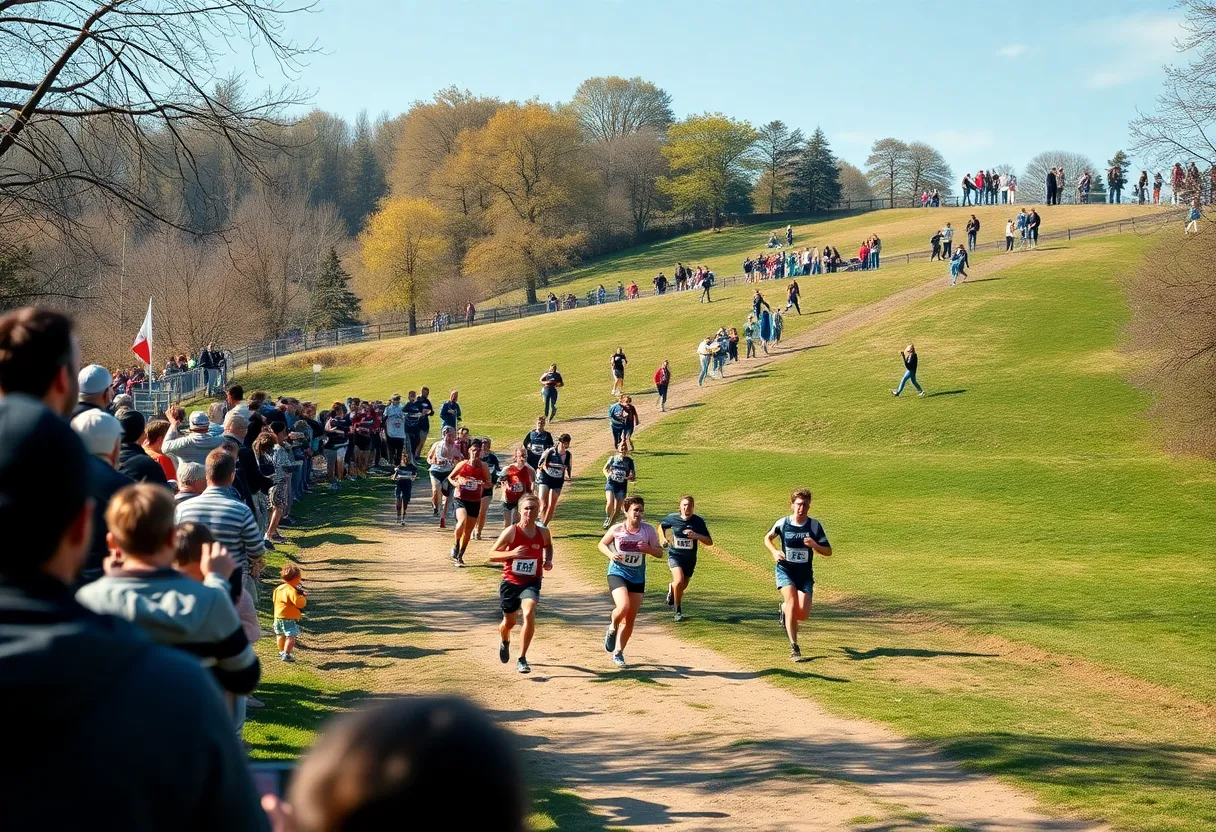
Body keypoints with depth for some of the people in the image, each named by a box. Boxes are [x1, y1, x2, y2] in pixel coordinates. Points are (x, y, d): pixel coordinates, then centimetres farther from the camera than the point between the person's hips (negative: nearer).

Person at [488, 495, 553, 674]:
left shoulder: (543, 533, -4)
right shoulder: (511, 532, -13)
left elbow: (548, 546, 21)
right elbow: (492, 556, -10)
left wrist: (548, 560, 1)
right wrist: (512, 554, -26)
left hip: (532, 582, 0)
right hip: (510, 581, 0)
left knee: (529, 614, -25)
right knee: (509, 622, 14)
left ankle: (522, 659, -13)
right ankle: (504, 643, 53)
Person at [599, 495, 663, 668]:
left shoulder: (648, 530, -6)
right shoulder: (617, 529, -9)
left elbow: (660, 552, 3)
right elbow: (602, 544, 6)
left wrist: (648, 549, -18)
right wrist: (611, 554, -14)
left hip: (638, 578, 3)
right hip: (617, 574, -3)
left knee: (630, 619, 7)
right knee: (623, 606, -28)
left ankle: (618, 653, 25)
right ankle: (612, 628, 6)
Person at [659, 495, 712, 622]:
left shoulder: (698, 521, -9)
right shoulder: (672, 518, -7)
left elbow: (709, 542, -8)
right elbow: (661, 526, 15)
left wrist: (696, 536, -24)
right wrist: (663, 539, -2)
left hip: (690, 558, 2)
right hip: (675, 555, -2)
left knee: (682, 587, 12)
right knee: (679, 581, -25)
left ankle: (672, 588, 51)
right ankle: (678, 610, -3)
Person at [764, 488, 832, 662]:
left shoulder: (815, 525, -6)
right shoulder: (782, 523, -6)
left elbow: (828, 552, -3)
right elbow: (767, 538, 13)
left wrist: (814, 545, -23)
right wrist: (774, 552, -6)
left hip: (805, 572, 1)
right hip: (785, 569, -1)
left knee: (803, 613, -9)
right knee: (791, 603, -23)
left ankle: (785, 608, 29)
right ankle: (794, 647, -15)